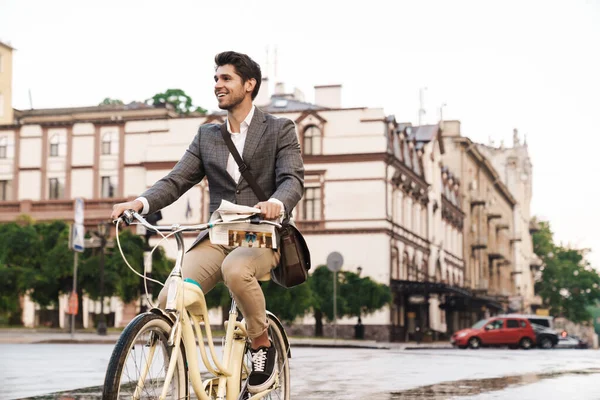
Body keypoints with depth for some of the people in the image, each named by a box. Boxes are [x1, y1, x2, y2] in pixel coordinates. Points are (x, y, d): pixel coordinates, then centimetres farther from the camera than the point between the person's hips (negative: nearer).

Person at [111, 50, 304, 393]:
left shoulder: (280, 130, 4)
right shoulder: (207, 136, 16)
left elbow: (293, 179, -10)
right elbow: (176, 181, 7)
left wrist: (276, 203, -34)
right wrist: (142, 202, -15)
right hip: (217, 237, 4)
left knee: (235, 269, -39)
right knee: (168, 301, -20)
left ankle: (263, 344, -13)